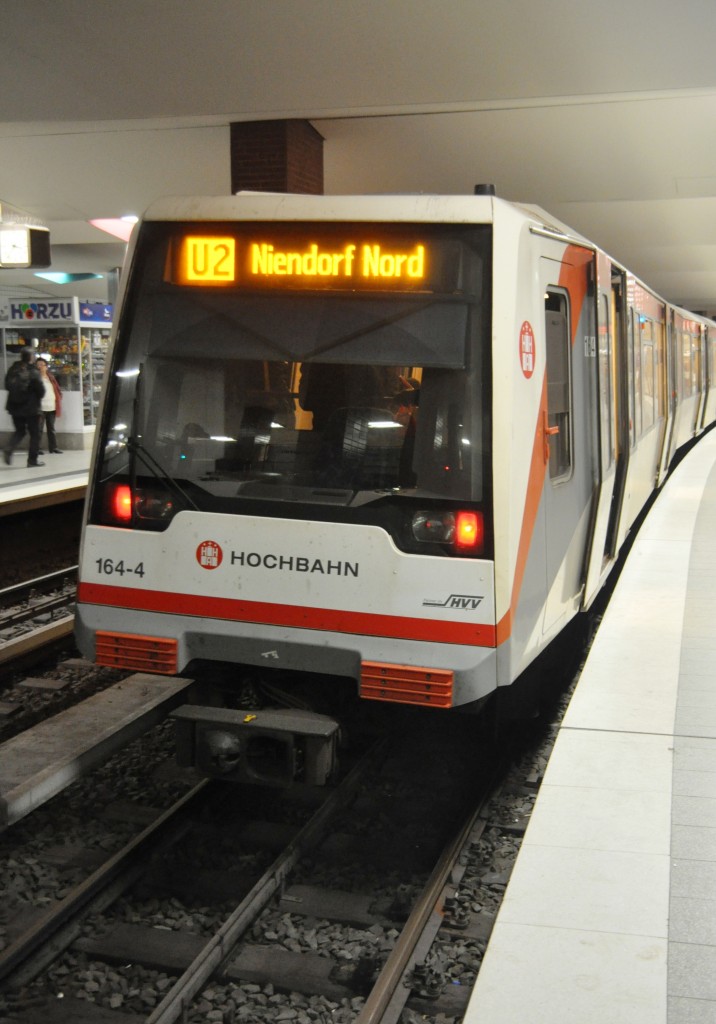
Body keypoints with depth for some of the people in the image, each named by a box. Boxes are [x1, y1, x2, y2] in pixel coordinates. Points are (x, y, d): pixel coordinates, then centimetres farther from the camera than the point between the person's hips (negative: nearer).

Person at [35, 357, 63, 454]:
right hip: (40, 408, -5)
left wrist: (58, 401, 7)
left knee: (51, 428, 11)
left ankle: (53, 448, 16)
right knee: (39, 429, -3)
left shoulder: (51, 378, 14)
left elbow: (57, 390, 19)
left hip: (52, 408, 5)